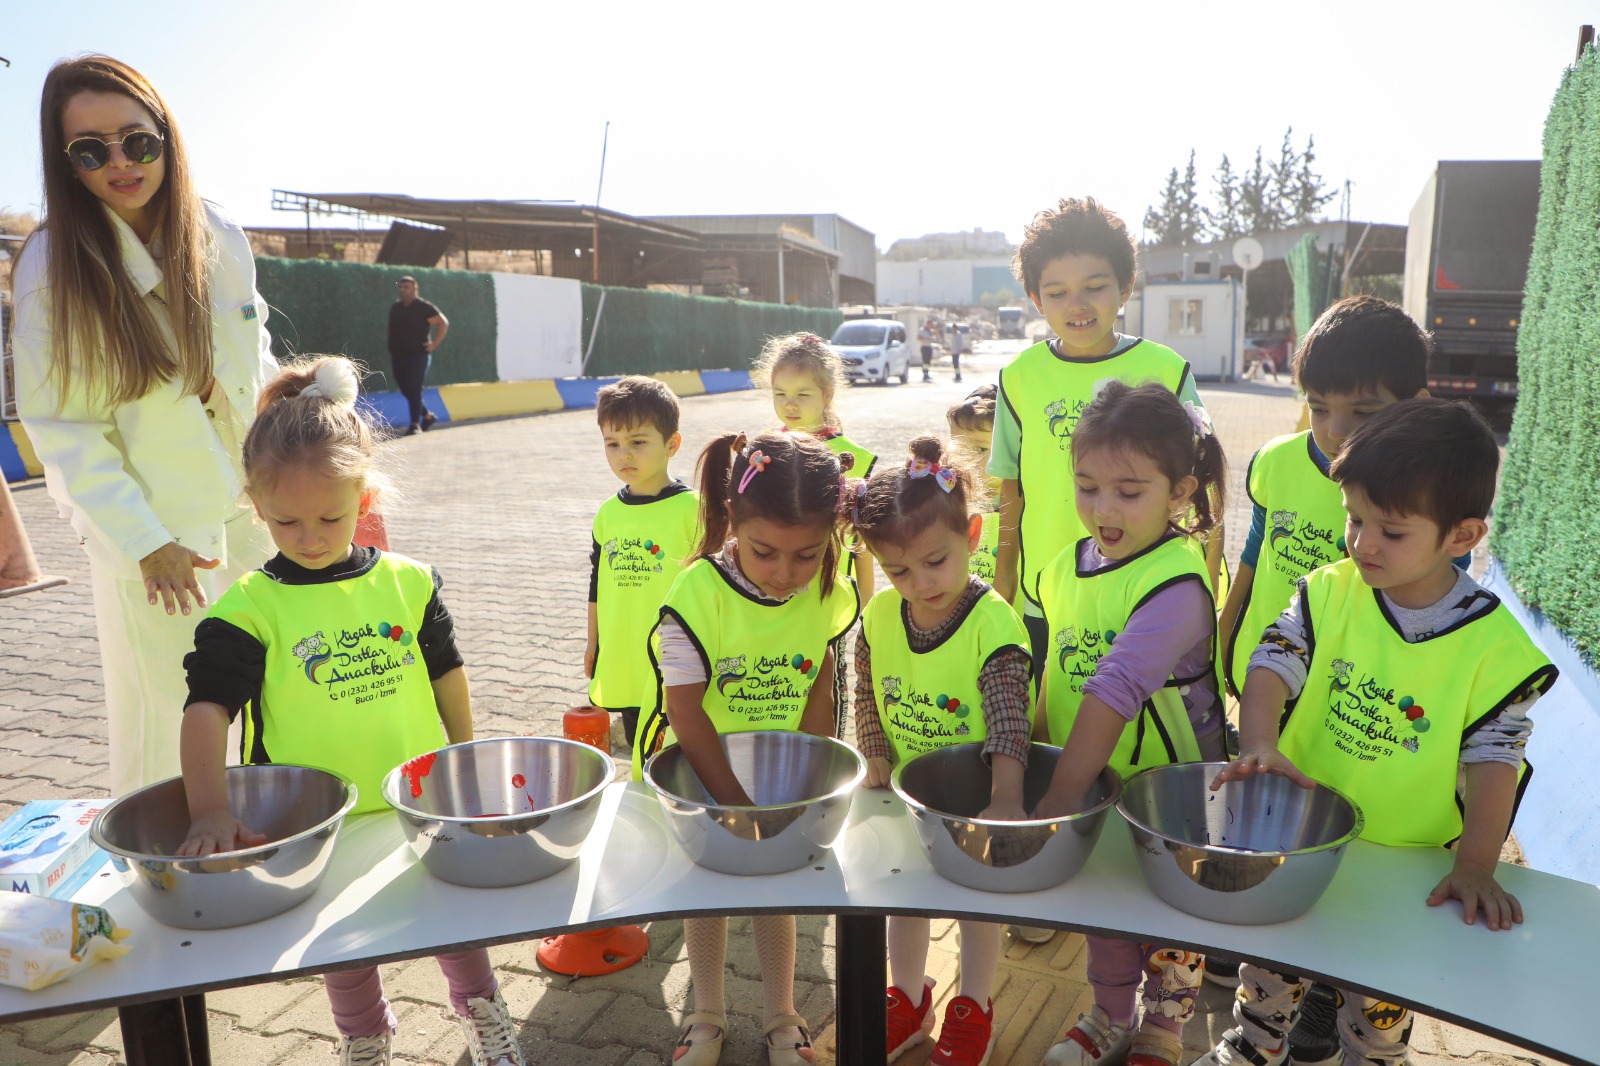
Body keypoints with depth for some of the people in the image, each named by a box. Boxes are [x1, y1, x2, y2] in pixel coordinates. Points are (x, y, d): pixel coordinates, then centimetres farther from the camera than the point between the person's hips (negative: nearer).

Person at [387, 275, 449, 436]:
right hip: (398, 356, 7)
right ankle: (428, 416, 26)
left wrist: (434, 344, -10)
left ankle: (415, 424, -8)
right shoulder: (395, 307, 13)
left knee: (413, 389, -12)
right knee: (405, 390, 10)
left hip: (418, 355, -7)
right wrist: (391, 350, 15)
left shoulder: (424, 307, -6)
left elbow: (443, 323, -6)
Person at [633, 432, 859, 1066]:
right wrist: (736, 800, -23)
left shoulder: (830, 595, -15)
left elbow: (819, 688, -3)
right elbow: (684, 710, -24)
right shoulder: (698, 593, -28)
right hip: (701, 772, -2)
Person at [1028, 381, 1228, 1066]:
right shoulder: (1065, 568, -4)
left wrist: (1060, 795, -37)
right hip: (1092, 781, 6)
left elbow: (1117, 689, -34)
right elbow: (1053, 674, 6)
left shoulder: (1176, 584, -27)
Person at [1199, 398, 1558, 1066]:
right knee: (1269, 962, 23)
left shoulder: (1495, 645, -16)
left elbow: (1494, 759, -14)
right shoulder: (1330, 592, -12)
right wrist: (1259, 744, -37)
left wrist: (1474, 865, -22)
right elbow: (1274, 665, -19)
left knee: (1379, 1007, 20)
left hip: (1405, 869, -2)